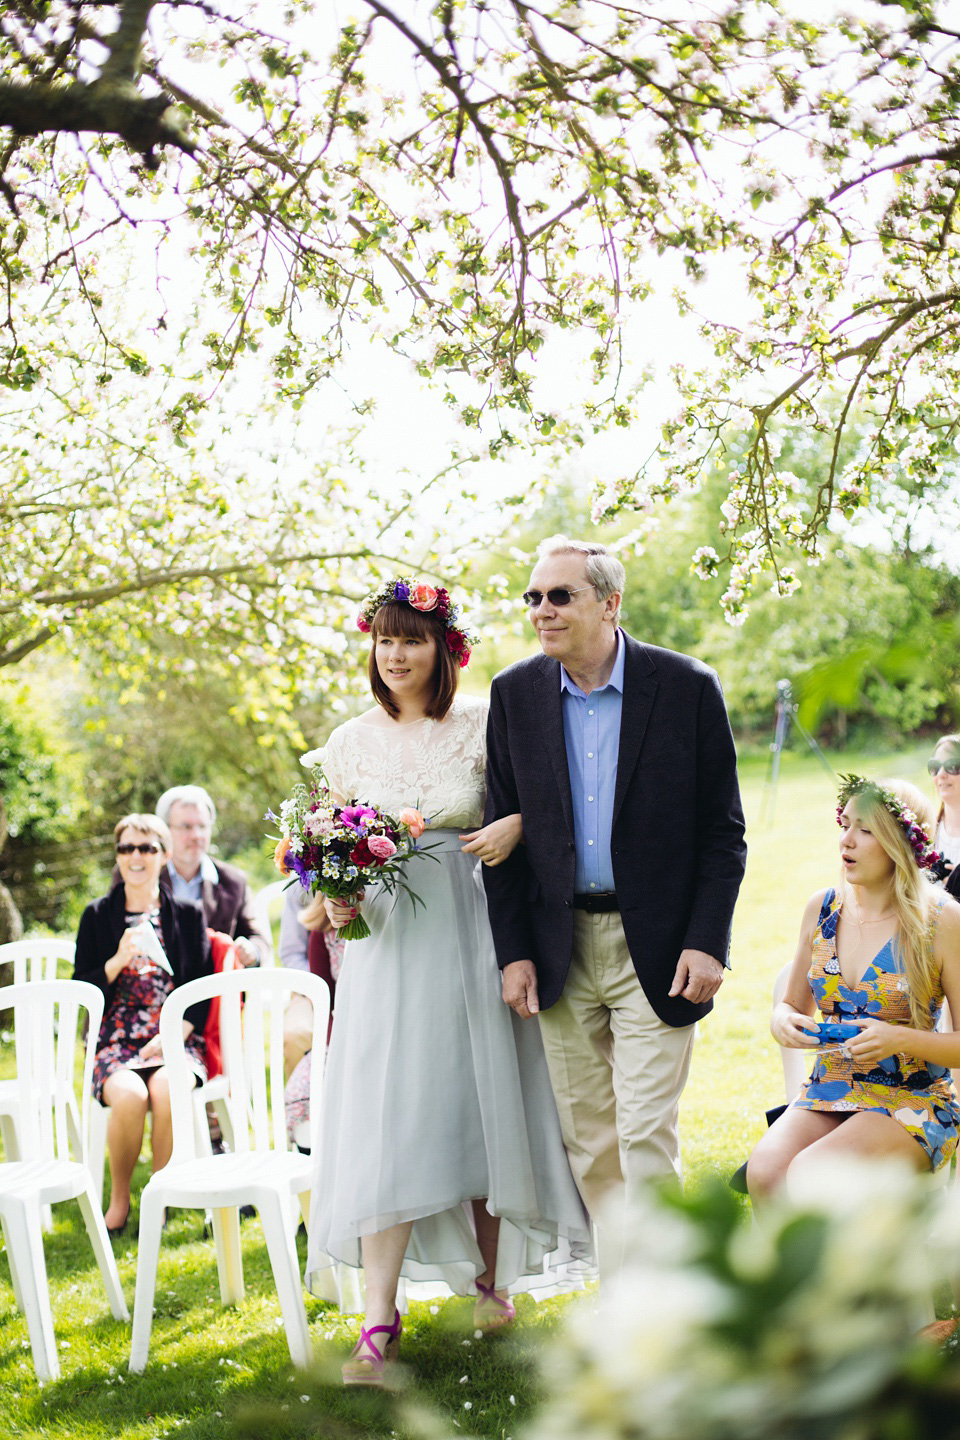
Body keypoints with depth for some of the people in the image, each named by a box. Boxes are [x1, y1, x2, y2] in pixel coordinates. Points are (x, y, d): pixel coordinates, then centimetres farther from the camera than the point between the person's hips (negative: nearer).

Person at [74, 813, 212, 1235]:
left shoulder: (187, 915, 11)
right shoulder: (97, 916, 11)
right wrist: (118, 961, -10)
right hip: (116, 1042, 0)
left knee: (167, 1089, -34)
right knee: (128, 1094, -33)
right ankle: (119, 1197, -9)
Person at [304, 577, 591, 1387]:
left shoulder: (482, 727, -1)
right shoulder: (351, 743, 5)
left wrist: (514, 826, -18)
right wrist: (338, 902, -7)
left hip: (469, 937, -1)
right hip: (386, 944, 1)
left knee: (480, 1105, 9)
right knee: (384, 1119, -6)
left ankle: (490, 1277, 29)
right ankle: (380, 1320, -6)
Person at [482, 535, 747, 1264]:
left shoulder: (687, 686, -5)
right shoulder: (515, 693, 4)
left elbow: (724, 832, -3)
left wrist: (706, 942, -11)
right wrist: (513, 951, 0)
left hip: (656, 947, -3)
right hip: (560, 950, 4)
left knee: (647, 1135, -7)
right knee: (588, 1141, 11)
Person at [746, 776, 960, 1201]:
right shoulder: (822, 908, 7)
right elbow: (792, 1004, 19)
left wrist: (902, 1040, -21)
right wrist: (785, 1023, -5)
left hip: (912, 1102, -4)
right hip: (827, 1094, 4)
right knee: (765, 1172, -28)